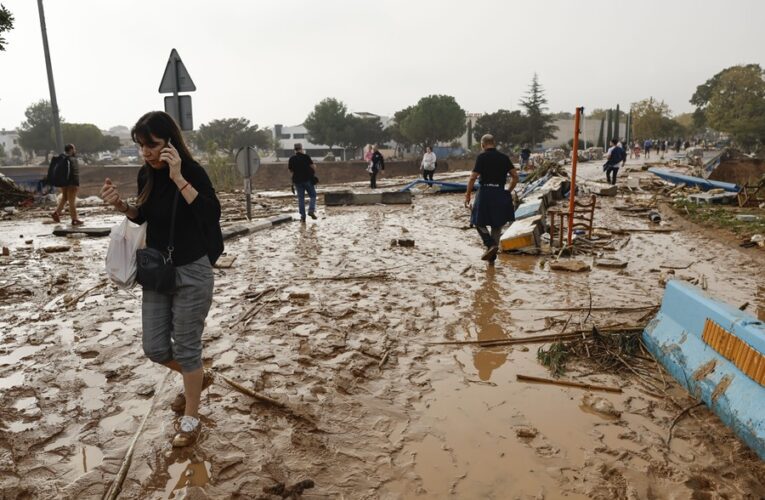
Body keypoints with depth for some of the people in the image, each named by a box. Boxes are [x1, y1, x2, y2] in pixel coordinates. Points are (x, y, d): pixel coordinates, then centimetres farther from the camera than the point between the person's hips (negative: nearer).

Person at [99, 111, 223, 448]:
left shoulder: (192, 171, -15)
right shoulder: (146, 175, 3)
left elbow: (212, 214, -29)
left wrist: (179, 178, -32)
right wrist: (121, 205, -2)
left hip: (192, 272, -6)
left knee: (186, 347, 3)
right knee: (155, 348, 11)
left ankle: (191, 419, 22)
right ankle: (198, 377, 40)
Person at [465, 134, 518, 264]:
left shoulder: (482, 157, -6)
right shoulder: (504, 157, 7)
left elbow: (473, 177, -11)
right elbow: (515, 177, 4)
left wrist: (467, 195, -3)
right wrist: (509, 191, 16)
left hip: (485, 192, -4)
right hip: (500, 193, 4)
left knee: (479, 222, 11)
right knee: (497, 224, 14)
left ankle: (491, 245, -10)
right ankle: (492, 256, 18)